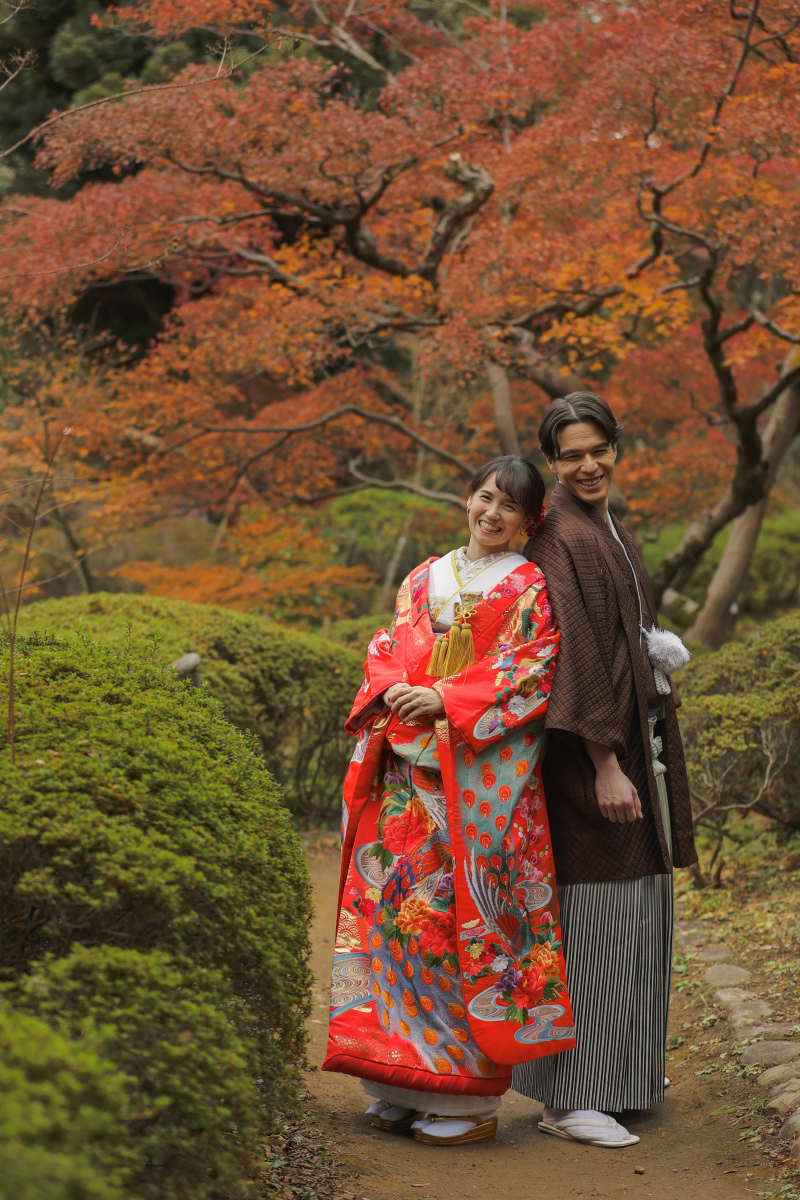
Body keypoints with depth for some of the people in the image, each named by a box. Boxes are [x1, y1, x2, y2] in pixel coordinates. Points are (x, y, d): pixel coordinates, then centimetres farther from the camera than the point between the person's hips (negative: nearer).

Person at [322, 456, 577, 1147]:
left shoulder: (529, 589, 2)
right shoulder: (425, 579, 17)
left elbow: (529, 675, -8)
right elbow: (388, 651, 14)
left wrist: (446, 700, -17)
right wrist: (393, 689, -9)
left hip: (484, 780, -5)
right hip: (410, 771, 5)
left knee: (467, 914, -6)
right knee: (397, 905, 2)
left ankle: (471, 1097, 1)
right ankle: (405, 1084, 12)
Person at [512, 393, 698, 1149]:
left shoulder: (607, 531, 15)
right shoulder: (563, 540, -15)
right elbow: (576, 655, -21)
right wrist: (606, 765, -24)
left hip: (636, 737, 10)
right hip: (593, 746, -10)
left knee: (637, 908, 16)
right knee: (595, 912, -7)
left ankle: (623, 1071, 28)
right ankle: (569, 1098, 0)